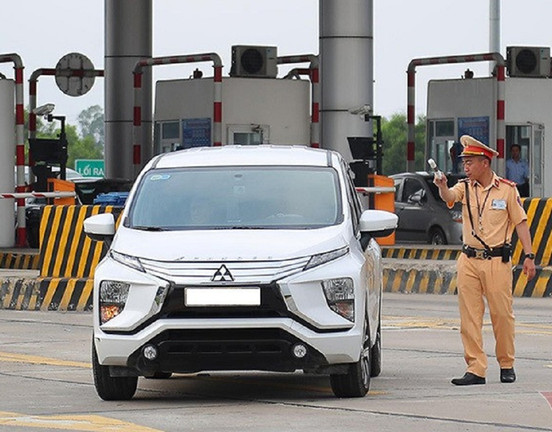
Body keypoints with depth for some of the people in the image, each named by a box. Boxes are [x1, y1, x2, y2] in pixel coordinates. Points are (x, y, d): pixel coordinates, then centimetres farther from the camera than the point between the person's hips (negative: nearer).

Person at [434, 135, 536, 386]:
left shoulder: (507, 189, 2)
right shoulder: (465, 187, 8)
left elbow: (520, 223, 4)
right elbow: (449, 196, -14)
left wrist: (528, 255, -4)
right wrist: (442, 187, -37)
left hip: (497, 260, -3)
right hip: (469, 260, 3)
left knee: (502, 314, 0)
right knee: (469, 317, -1)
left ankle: (506, 365, 17)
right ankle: (475, 369, 1)